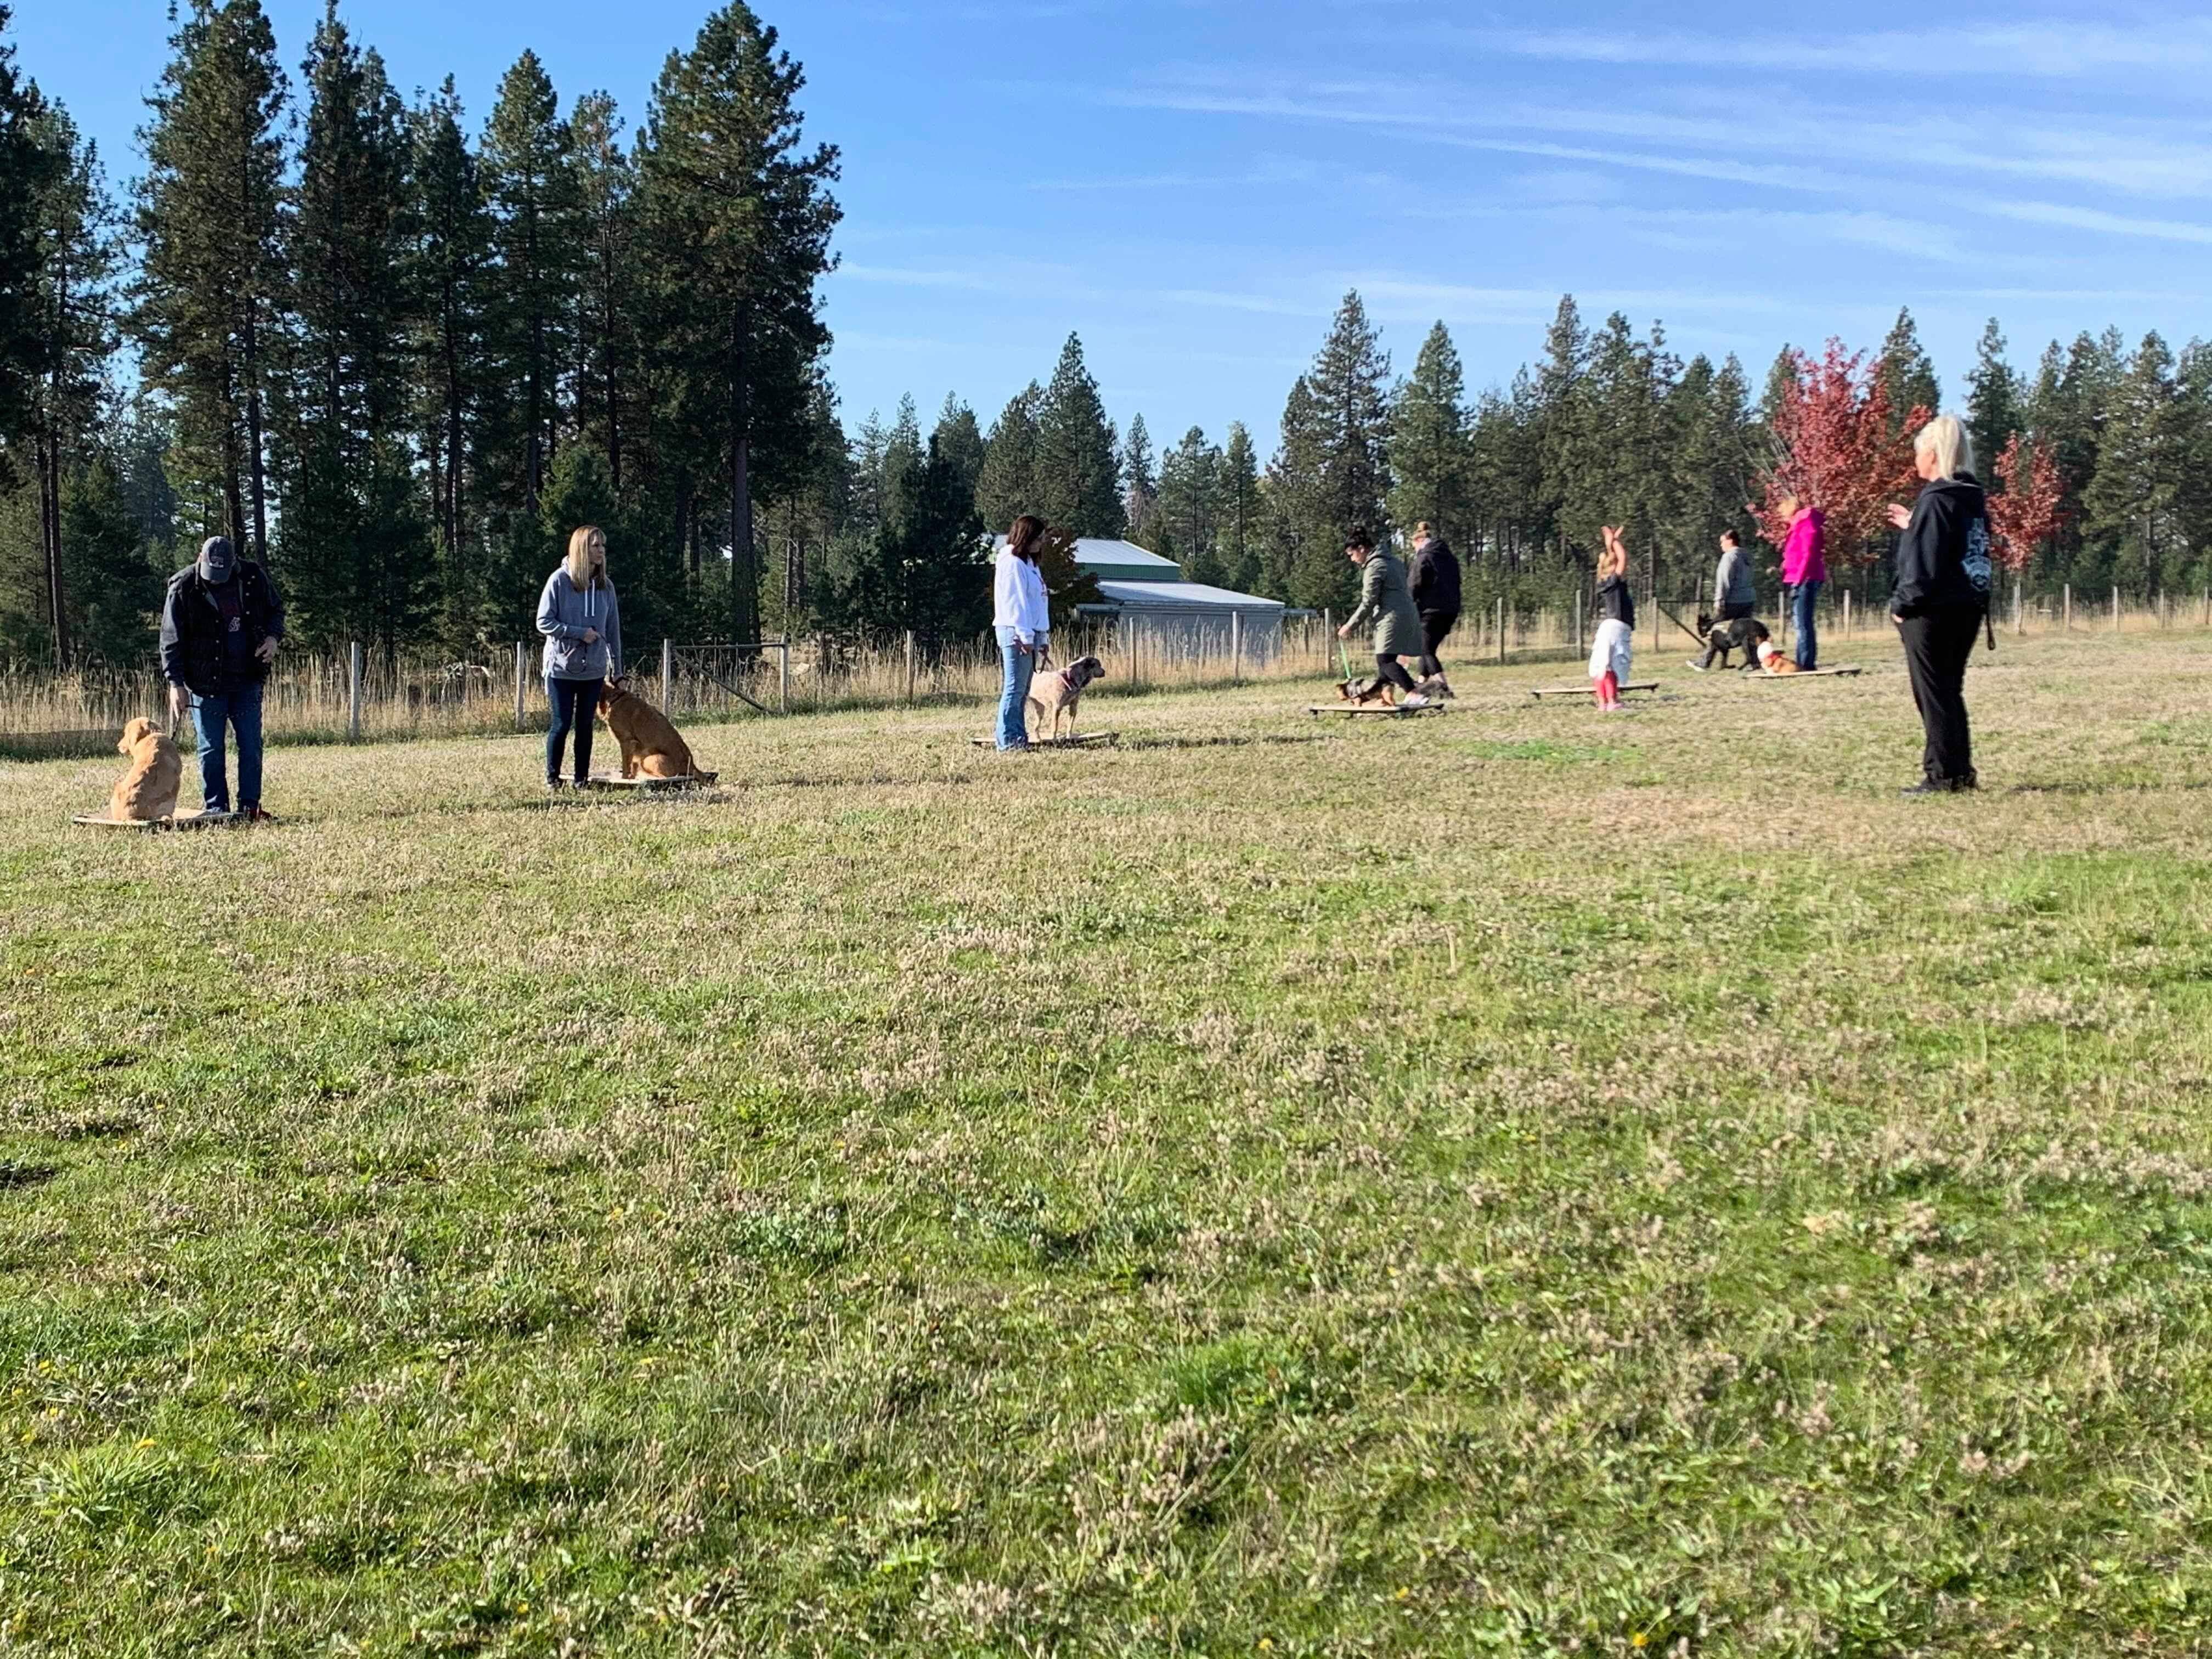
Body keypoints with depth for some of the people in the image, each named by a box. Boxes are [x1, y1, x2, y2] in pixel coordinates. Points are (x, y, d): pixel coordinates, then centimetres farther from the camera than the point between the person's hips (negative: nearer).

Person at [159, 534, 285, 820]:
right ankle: (215, 809, 9)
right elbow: (171, 640, -8)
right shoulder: (183, 588, -10)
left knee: (251, 745, 4)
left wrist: (273, 637, -5)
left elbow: (276, 609, 16)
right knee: (211, 750, 2)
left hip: (247, 680, 3)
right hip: (206, 683, -3)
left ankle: (250, 806, 11)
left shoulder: (254, 577, -2)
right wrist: (176, 683, -14)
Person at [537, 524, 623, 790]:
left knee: (585, 726, 8)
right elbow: (544, 623, -9)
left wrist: (617, 667, 9)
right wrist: (580, 633, -16)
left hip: (593, 669, 4)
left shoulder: (605, 586, 4)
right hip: (561, 668, -4)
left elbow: (613, 629, 10)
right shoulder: (559, 581, -9)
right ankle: (552, 778, 14)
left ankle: (582, 779, 16)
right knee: (561, 724, 0)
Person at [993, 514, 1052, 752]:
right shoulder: (1012, 562, -10)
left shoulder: (1027, 562, 21)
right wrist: (1025, 636, -19)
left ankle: (1019, 739, 12)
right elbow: (1015, 602, -16)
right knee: (1014, 689, -9)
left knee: (1021, 691, 10)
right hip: (1016, 634, -10)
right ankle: (1007, 741, -8)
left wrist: (1042, 637, 19)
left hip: (1030, 634, 10)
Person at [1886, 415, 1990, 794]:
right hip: (1968, 608, 9)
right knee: (1950, 692, 16)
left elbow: (1922, 563, -19)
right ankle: (1961, 771, 18)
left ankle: (1943, 775, -1)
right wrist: (1914, 527, 24)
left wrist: (1902, 605, -11)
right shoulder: (1973, 499, 12)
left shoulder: (1935, 500, -15)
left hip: (1932, 612, -9)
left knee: (1933, 695, -2)